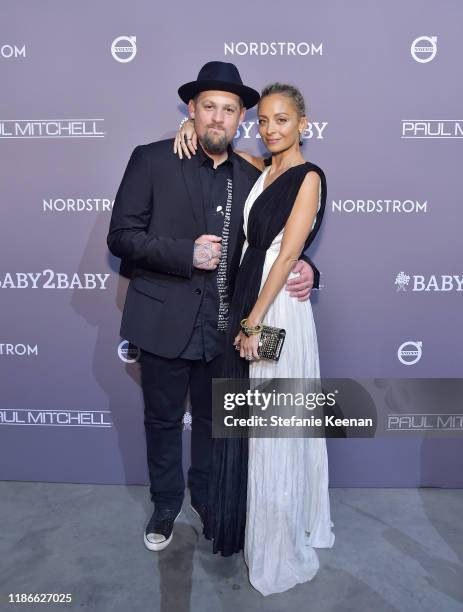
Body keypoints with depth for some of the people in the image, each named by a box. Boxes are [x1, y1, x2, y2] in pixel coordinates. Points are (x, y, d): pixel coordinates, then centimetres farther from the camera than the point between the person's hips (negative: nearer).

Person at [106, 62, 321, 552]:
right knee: (163, 420, 15)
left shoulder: (252, 177, 5)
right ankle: (165, 506, 40)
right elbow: (121, 236, -9)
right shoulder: (152, 160, -5)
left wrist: (301, 269, -10)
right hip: (165, 322, -2)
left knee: (214, 420, 19)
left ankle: (207, 498, 45)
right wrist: (186, 253, -19)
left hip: (224, 326, 3)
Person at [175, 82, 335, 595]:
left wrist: (255, 321, -18)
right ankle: (253, 521, 38)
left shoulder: (308, 176, -8)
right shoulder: (261, 170, 12)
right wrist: (195, 126, 8)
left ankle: (281, 546, 24)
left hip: (278, 307, -7)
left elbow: (287, 254, -16)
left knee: (276, 423, 3)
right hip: (246, 299, 7)